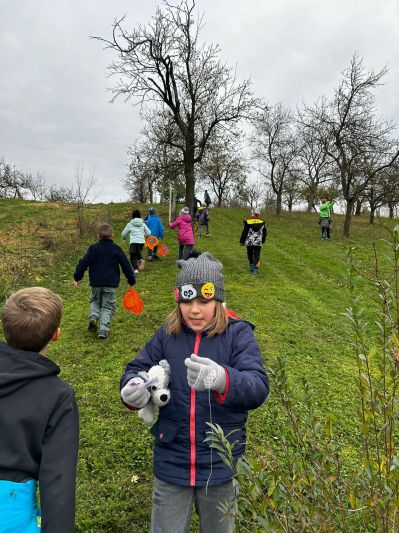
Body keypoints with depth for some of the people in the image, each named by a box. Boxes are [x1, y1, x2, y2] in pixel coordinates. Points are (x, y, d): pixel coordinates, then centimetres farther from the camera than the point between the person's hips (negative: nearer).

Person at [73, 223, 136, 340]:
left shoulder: (93, 248, 0)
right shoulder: (116, 249, -2)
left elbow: (83, 263, -2)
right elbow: (126, 266, 0)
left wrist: (76, 278, 6)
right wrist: (131, 280, 9)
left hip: (96, 283, 2)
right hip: (110, 284, -1)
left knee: (95, 301, 26)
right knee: (108, 307, 7)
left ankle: (93, 316, -1)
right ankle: (103, 329, -6)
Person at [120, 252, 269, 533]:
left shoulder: (238, 333, -14)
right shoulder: (168, 333, -6)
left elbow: (259, 387, -26)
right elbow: (138, 368, -1)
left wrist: (222, 379, -48)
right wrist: (133, 388, -26)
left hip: (220, 465, -1)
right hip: (171, 462, 1)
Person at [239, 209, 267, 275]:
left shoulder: (247, 222, -6)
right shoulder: (262, 223, 4)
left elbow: (244, 232, -5)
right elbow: (265, 233, 11)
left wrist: (242, 241, 6)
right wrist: (262, 241, 26)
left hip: (249, 242, -1)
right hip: (258, 242, 1)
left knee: (250, 254, 17)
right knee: (256, 256, 2)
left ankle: (251, 266, 24)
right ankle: (255, 269, -7)